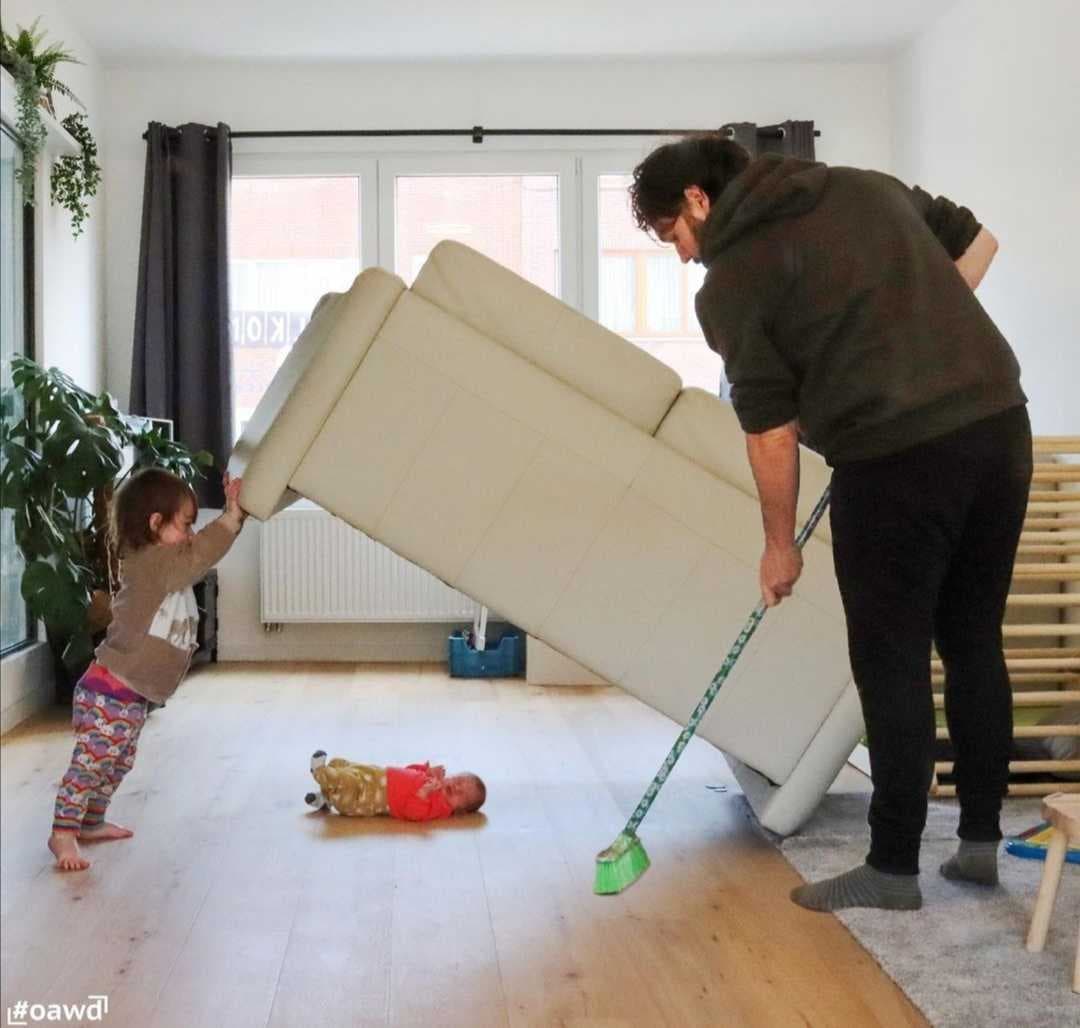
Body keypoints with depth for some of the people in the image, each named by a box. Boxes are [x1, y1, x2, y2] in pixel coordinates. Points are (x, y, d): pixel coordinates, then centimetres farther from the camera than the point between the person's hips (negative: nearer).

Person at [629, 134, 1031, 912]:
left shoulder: (731, 280, -2)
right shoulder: (864, 186, 16)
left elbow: (772, 430, -2)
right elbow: (978, 242, 24)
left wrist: (780, 545, 8)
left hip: (898, 459, -7)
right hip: (1000, 424, 7)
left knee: (892, 663, 4)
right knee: (974, 643, 16)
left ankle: (894, 869, 14)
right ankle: (981, 840, 27)